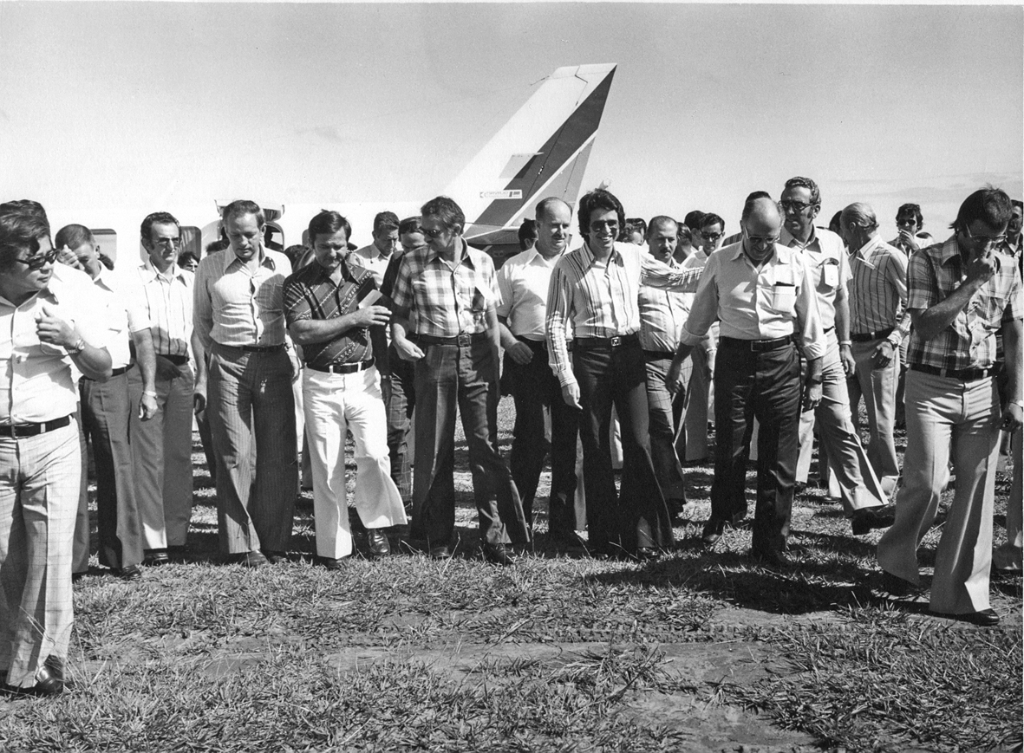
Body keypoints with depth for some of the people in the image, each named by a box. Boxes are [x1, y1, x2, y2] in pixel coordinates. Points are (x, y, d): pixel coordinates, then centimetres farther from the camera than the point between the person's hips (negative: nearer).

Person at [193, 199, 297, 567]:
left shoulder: (281, 263, 8)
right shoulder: (210, 267, 5)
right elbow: (201, 320, 14)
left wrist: (291, 355, 10)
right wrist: (218, 356, 11)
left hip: (274, 362, 2)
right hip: (228, 366, -1)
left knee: (279, 453, 2)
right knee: (235, 454, -2)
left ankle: (274, 540, 14)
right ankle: (242, 543, 7)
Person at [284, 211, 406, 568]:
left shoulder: (363, 277, 9)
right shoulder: (298, 283, -1)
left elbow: (380, 328, 14)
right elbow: (300, 331, -15)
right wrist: (354, 317, -14)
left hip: (364, 378, 2)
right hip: (321, 383, -1)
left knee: (375, 453, -12)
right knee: (327, 467, 3)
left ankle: (375, 522, 13)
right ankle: (333, 546, 15)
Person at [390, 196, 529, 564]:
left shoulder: (482, 262, 5)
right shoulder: (413, 263, 1)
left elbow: (492, 318, 9)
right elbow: (399, 313, 7)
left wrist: (496, 365, 6)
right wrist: (399, 338, -13)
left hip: (476, 355, 1)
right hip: (433, 356, 0)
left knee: (486, 446, -3)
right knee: (434, 449, 4)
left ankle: (495, 537, 4)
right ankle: (438, 537, 18)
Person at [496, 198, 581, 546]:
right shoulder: (514, 267, 7)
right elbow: (497, 316, 9)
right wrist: (509, 341, -9)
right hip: (530, 357, -2)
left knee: (567, 440, 5)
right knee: (533, 437, -8)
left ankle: (562, 523, 16)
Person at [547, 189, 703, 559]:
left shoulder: (632, 255, 6)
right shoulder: (568, 266, -3)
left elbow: (673, 278, 16)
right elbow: (555, 323, -3)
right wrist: (565, 375, -8)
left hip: (629, 351, 2)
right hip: (590, 355, -2)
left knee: (639, 441, -3)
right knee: (595, 446, 4)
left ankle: (640, 533, 6)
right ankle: (604, 537, 14)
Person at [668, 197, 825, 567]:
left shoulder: (795, 263, -1)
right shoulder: (720, 262, -2)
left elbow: (809, 325, 6)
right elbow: (699, 316, 10)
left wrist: (815, 377, 6)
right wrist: (678, 360, 13)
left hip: (781, 361, 0)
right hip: (733, 359, 0)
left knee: (779, 457, 2)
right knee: (729, 449, 6)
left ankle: (770, 543, 13)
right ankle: (723, 513, 35)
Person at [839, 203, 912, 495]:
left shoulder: (890, 257, -13)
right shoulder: (852, 259, 11)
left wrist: (893, 340, -21)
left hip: (878, 347, -7)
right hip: (850, 344, 7)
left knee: (880, 417, 2)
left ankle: (886, 474, 19)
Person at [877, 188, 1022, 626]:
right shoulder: (927, 261, -4)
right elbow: (925, 326, -15)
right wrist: (970, 283, -17)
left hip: (983, 390, 4)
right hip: (931, 386, -3)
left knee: (976, 491, 2)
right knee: (927, 481, -11)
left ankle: (960, 594, 11)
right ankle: (896, 558, 17)